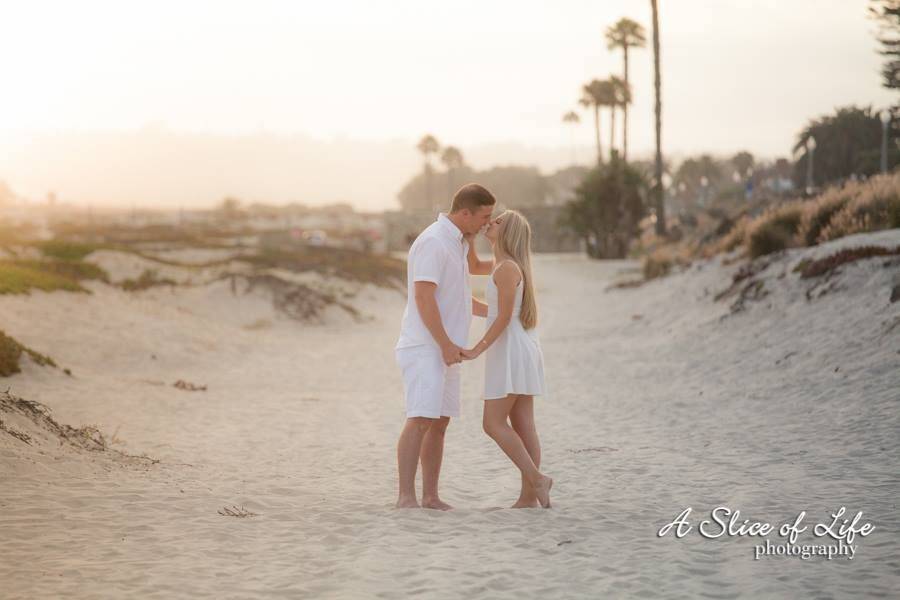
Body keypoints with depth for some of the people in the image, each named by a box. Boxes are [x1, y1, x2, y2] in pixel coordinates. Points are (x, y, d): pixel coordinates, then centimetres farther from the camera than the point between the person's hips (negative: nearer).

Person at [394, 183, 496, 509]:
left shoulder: (457, 243, 17)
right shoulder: (433, 242, -15)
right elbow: (424, 297, -21)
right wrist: (446, 344, -22)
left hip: (444, 350, 10)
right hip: (424, 348, -10)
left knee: (440, 422, 7)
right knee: (421, 420, -16)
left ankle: (430, 496, 10)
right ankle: (406, 497, -19)